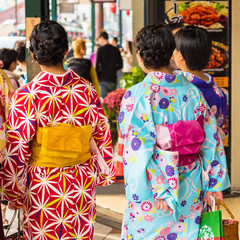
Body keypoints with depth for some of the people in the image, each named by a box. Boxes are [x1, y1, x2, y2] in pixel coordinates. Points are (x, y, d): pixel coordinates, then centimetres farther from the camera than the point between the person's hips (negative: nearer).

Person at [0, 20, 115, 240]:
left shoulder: (27, 96, -16)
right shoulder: (87, 90, -5)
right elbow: (103, 137, 4)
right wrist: (104, 175, 18)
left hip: (42, 185, -3)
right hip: (82, 185, 3)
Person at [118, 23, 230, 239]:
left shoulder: (136, 95, -14)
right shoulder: (192, 91, -1)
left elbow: (139, 149, -17)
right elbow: (210, 138, 2)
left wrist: (155, 190, -14)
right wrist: (212, 183, 8)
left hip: (152, 191, -4)